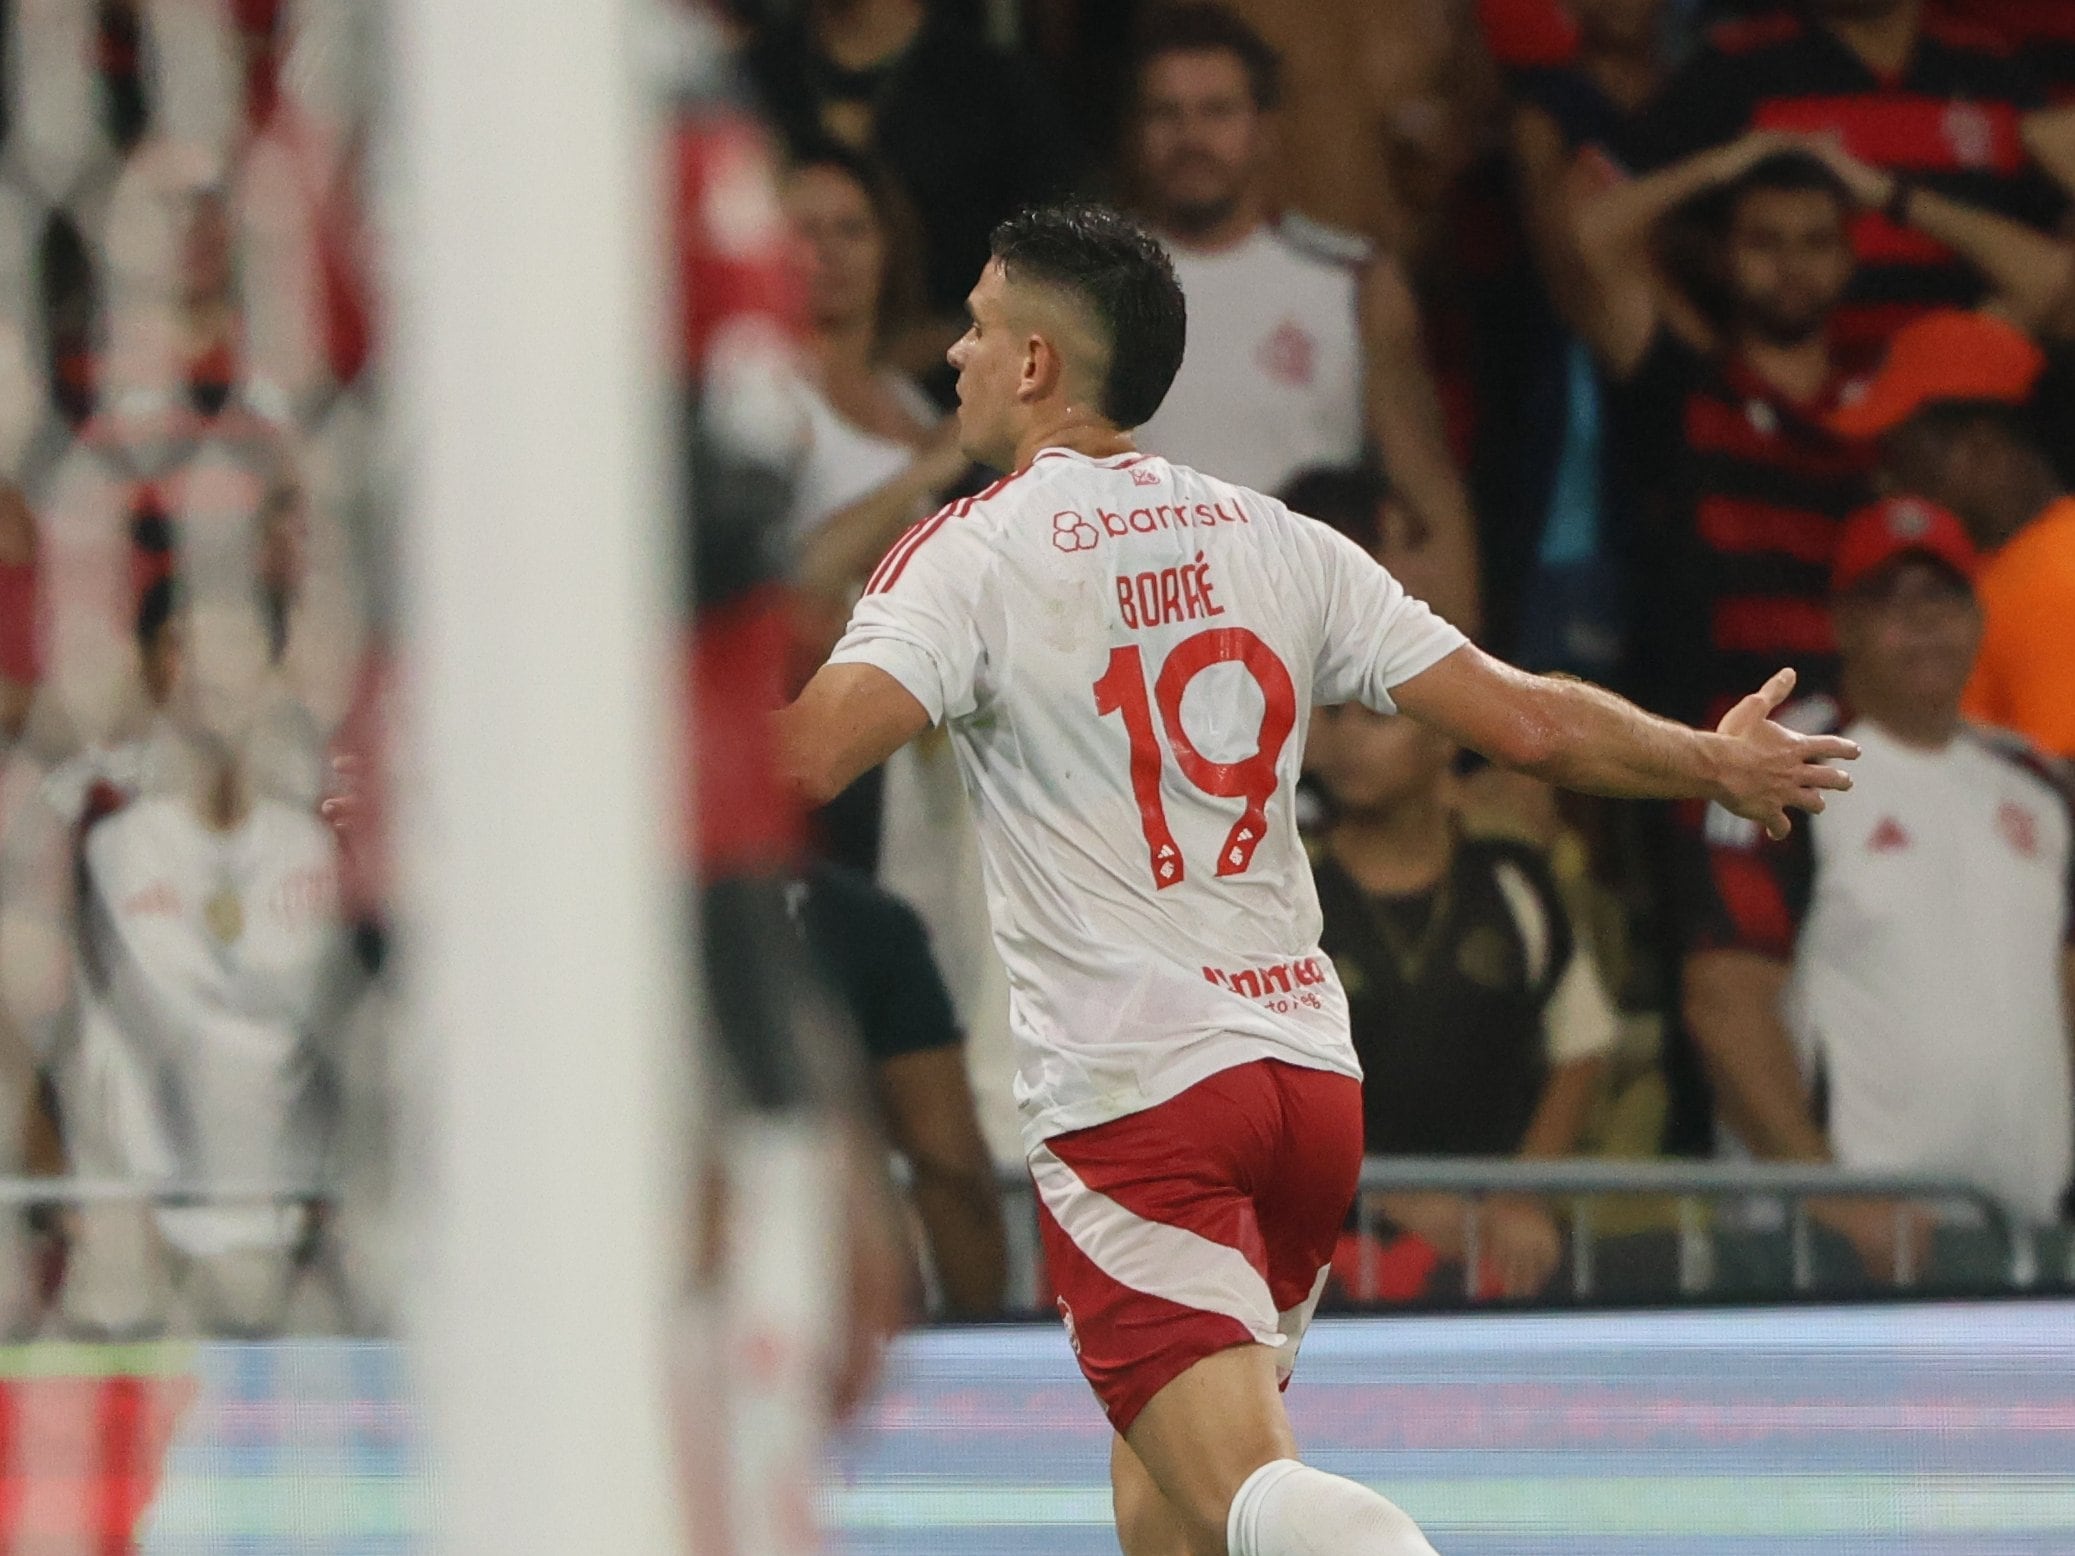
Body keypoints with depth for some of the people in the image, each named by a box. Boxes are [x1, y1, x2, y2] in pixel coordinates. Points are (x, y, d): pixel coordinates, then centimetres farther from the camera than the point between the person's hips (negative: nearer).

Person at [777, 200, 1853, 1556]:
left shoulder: (972, 553, -5)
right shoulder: (1272, 541, 10)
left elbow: (801, 760, -21)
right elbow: (1522, 720, 9)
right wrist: (1717, 767, 25)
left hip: (1131, 1091, -6)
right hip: (1309, 1070, 6)